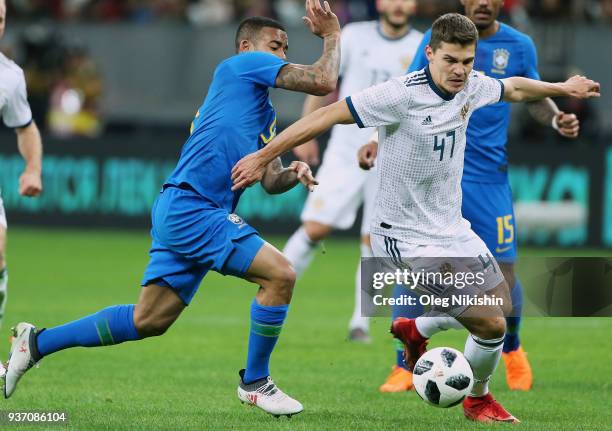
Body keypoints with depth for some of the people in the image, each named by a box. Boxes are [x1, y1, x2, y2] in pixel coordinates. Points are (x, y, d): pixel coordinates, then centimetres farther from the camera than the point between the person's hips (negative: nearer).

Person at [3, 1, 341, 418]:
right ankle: (254, 383, -2)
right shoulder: (242, 65, -2)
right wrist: (332, 34, 5)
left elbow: (270, 181, 22)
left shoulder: (265, 116, 25)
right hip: (189, 207, -10)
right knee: (280, 274, -15)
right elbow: (322, 82, -9)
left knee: (149, 320, 12)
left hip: (179, 212, 10)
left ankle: (37, 342, 21)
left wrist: (293, 174, 2)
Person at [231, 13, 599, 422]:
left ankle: (414, 330, 41)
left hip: (453, 229, 8)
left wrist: (562, 88, 31)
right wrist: (263, 156, -21)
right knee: (491, 325, -12)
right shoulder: (402, 95, -25)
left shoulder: (472, 87, -3)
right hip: (407, 240, -8)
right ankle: (478, 401, 16)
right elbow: (330, 115, -22)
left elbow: (513, 88, 20)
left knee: (501, 304, 17)